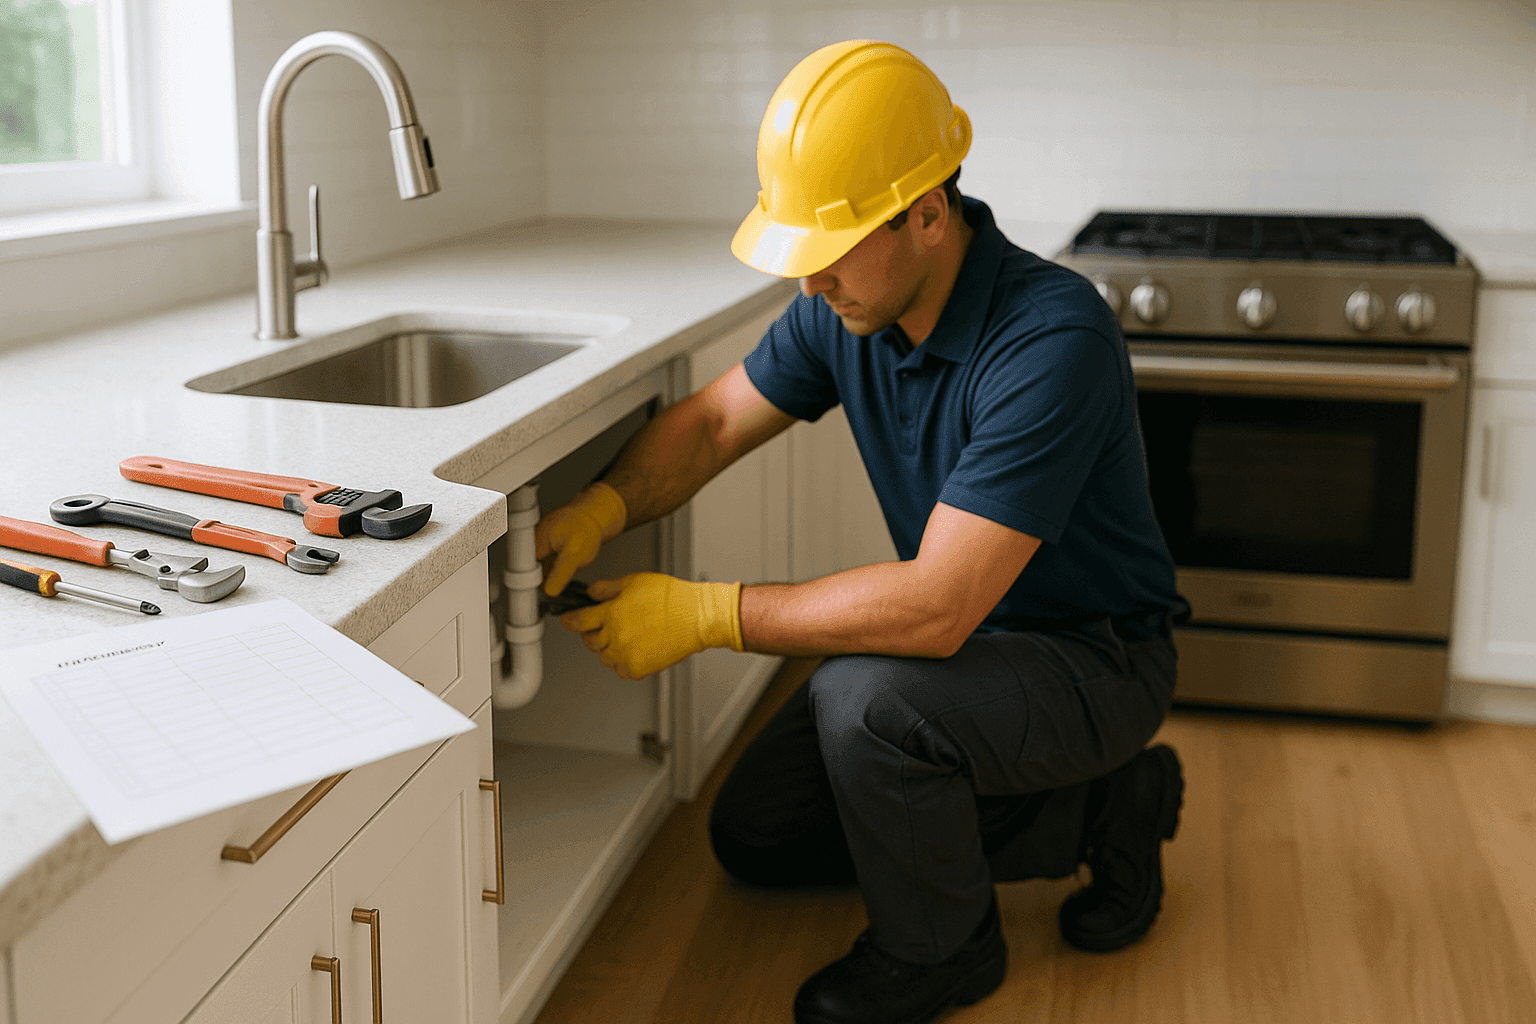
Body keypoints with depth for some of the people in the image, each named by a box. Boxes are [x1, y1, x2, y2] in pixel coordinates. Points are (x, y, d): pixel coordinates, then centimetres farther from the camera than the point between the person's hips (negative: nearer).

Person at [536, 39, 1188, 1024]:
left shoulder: (1053, 341, -34)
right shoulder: (850, 307, -9)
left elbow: (935, 608, -38)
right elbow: (712, 420, 1)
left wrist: (702, 614, -32)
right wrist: (600, 509, -20)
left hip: (1099, 657, -8)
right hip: (973, 636, 8)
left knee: (865, 700, -36)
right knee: (757, 834, 10)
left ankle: (939, 945, -3)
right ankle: (1095, 807, 14)